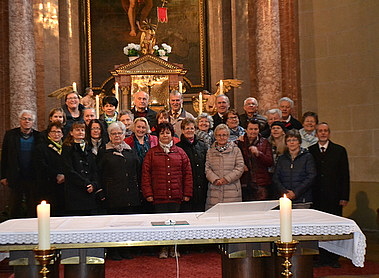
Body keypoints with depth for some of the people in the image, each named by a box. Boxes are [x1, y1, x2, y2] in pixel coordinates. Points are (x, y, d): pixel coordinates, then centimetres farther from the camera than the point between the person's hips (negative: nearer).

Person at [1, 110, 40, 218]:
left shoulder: (38, 136, 1)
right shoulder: (10, 135, 3)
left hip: (33, 179, 0)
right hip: (16, 178, 0)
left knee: (33, 209, 7)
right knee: (15, 209, 9)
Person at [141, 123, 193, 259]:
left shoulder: (180, 152, 8)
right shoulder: (151, 153, 5)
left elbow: (188, 173, 8)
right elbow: (146, 174, 2)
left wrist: (187, 193, 2)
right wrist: (148, 193, -5)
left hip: (176, 196, 1)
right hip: (159, 196, -1)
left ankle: (173, 248, 20)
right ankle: (163, 249, 15)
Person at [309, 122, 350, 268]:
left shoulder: (339, 150, 6)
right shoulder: (310, 151, 8)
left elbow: (345, 175, 4)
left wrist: (344, 197, -2)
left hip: (334, 197, -1)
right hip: (316, 197, 1)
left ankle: (333, 258, 14)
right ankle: (321, 257, 12)